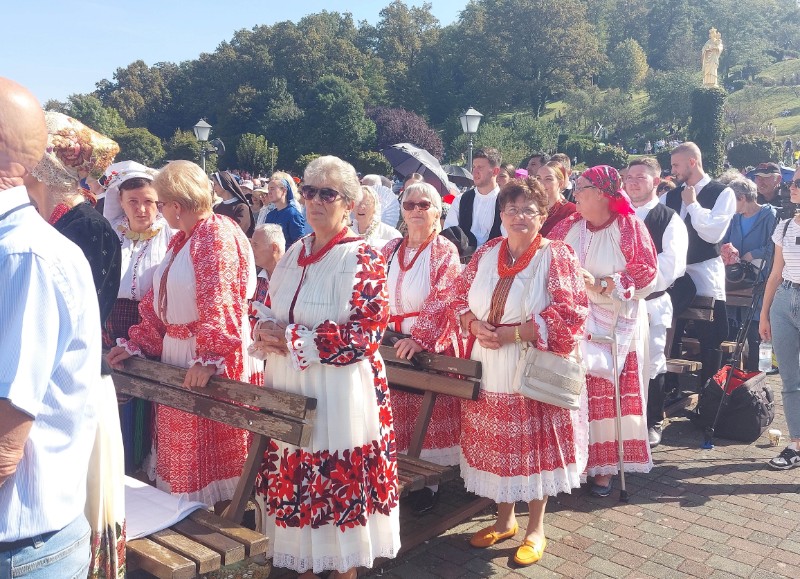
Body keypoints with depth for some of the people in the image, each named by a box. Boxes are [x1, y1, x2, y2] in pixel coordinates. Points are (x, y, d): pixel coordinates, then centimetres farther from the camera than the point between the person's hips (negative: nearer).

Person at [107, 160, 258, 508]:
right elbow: (158, 302, 17)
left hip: (205, 360, -9)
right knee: (177, 444, 18)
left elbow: (219, 305, -24)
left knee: (204, 447, 3)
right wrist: (136, 344, 12)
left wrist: (208, 359, -29)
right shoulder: (181, 240, 15)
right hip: (173, 352, 10)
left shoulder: (217, 235, -15)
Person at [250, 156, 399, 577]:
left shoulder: (362, 259, -10)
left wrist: (291, 338, -17)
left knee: (340, 490, 5)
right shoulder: (294, 254, 10)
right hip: (289, 391, 6)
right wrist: (265, 334, -8)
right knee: (297, 485, 14)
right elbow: (269, 312, 17)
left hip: (338, 395, -6)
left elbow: (365, 333, -19)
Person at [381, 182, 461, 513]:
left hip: (431, 348, -4)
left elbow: (442, 301, -17)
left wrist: (420, 338, -28)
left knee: (428, 415, 2)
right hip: (392, 346, 5)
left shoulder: (445, 252, -5)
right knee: (396, 416, 9)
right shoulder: (390, 250, 12)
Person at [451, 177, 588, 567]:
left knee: (535, 447, 6)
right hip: (490, 369, 4)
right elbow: (458, 300, 9)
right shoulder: (485, 254, 6)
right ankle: (504, 520, 33)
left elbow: (568, 314, -16)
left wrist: (512, 334, -20)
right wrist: (475, 326, -12)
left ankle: (536, 529, 25)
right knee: (498, 445, 13)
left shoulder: (556, 256, -8)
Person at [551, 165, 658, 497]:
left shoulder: (630, 227, -4)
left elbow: (647, 278, -8)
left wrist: (601, 286, -16)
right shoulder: (568, 227, 8)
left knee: (610, 395, 1)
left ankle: (606, 467, 15)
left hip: (615, 329, -3)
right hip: (573, 325, 3)